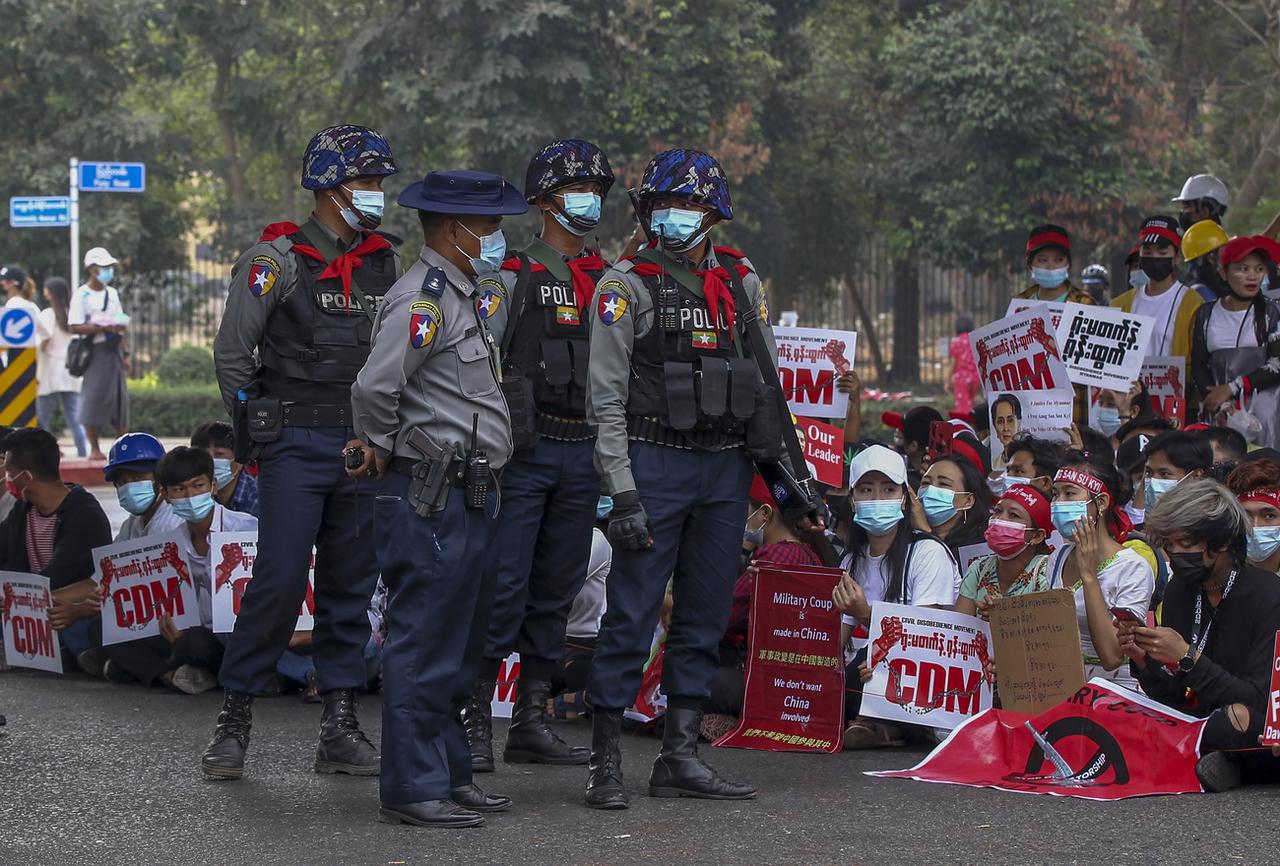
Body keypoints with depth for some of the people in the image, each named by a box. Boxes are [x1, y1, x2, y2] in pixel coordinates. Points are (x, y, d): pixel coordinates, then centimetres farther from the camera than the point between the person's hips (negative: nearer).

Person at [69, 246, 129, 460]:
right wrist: (104, 328, -22)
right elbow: (75, 327, -15)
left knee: (120, 398, 6)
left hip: (114, 351, 7)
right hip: (95, 352, -7)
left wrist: (126, 354, 11)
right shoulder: (82, 295, -7)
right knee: (94, 399, -7)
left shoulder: (112, 293, 14)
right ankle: (94, 449, -1)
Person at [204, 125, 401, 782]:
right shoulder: (276, 259, -6)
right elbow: (232, 353, -3)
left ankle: (340, 727, 11)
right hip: (294, 448, -5)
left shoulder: (386, 263, 10)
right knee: (280, 580, -11)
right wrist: (253, 436, -2)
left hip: (364, 449, 5)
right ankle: (235, 717, 0)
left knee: (350, 585, 6)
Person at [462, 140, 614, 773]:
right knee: (503, 587, -9)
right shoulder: (511, 276, -2)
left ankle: (531, 725, 14)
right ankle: (475, 722, -4)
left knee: (556, 591, 8)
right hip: (524, 452, -5)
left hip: (583, 455, 5)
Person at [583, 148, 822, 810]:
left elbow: (766, 384, 18)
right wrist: (623, 493, -14)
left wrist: (780, 469, 12)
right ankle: (605, 761, -1)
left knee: (705, 617, 7)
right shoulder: (627, 285, -4)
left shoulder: (741, 283, 10)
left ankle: (679, 756, 13)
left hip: (726, 471, 5)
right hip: (655, 465, -5)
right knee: (632, 614, -6)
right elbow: (606, 397, -7)